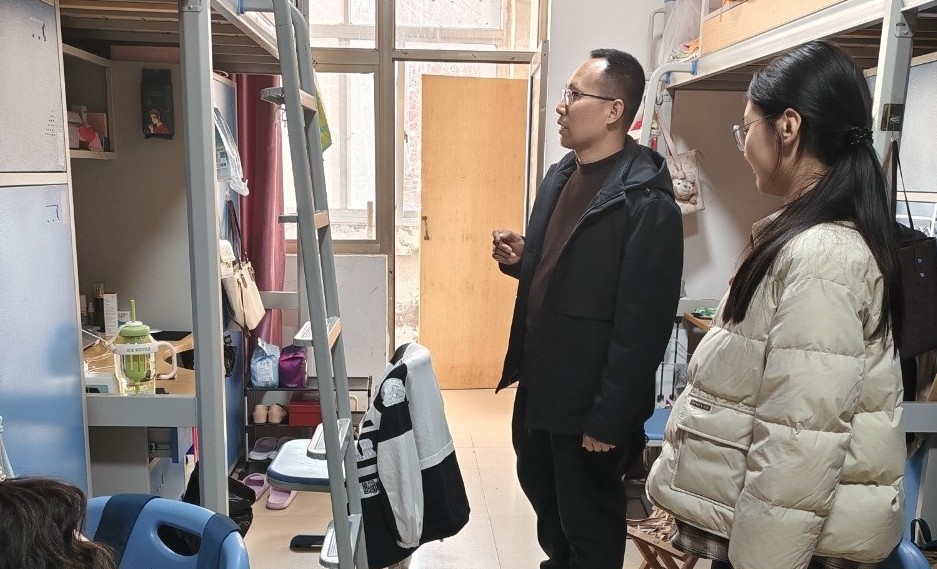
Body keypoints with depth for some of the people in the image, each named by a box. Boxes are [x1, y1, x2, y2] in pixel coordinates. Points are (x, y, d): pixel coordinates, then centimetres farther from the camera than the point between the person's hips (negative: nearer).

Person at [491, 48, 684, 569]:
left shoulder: (646, 203, -22)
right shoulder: (560, 176, 6)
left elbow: (643, 327, -22)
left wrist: (608, 420, -19)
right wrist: (521, 258, -4)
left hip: (588, 401, -8)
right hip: (539, 382, 9)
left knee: (589, 524, 14)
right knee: (543, 494, 27)